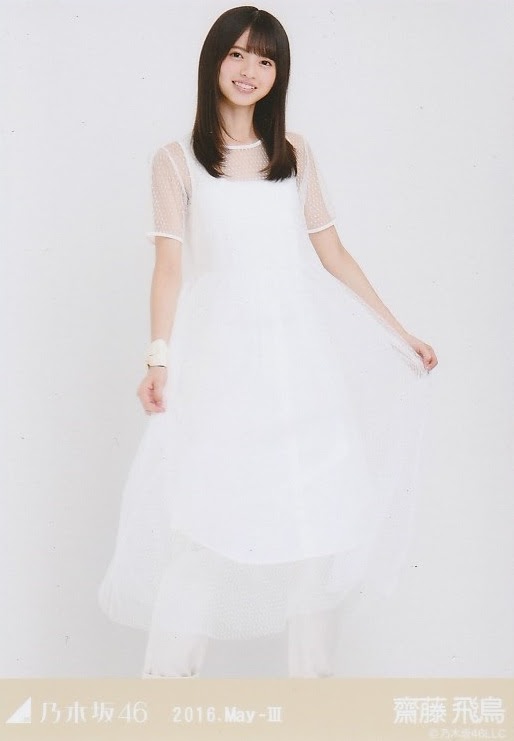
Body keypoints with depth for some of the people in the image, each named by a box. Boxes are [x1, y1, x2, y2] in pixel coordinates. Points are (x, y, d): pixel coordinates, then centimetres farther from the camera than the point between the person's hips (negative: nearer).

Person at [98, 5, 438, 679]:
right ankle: (166, 677, 7)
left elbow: (332, 254, 14)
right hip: (222, 351, -2)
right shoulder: (177, 161, 6)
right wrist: (159, 358, -15)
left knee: (322, 511, 0)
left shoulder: (295, 154, 13)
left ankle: (314, 672, 13)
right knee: (202, 517, -8)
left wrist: (399, 334, 13)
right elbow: (171, 266, -2)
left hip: (300, 347, 3)